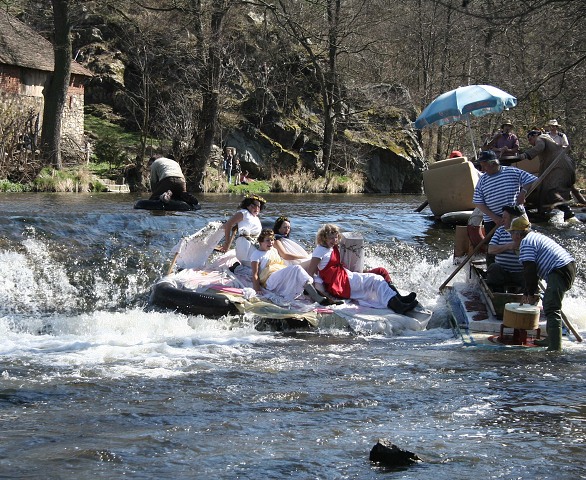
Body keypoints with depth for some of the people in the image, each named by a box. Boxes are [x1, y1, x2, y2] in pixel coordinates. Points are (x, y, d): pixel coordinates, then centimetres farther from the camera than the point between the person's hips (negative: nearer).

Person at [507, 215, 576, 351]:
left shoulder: (526, 243, -5)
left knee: (552, 309, -16)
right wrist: (526, 293, 31)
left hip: (559, 272, -11)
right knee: (549, 303, 25)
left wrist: (531, 294, -3)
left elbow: (530, 271, -11)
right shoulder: (535, 237, 27)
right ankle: (552, 339, 33)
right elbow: (533, 270, 31)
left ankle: (555, 348, -26)